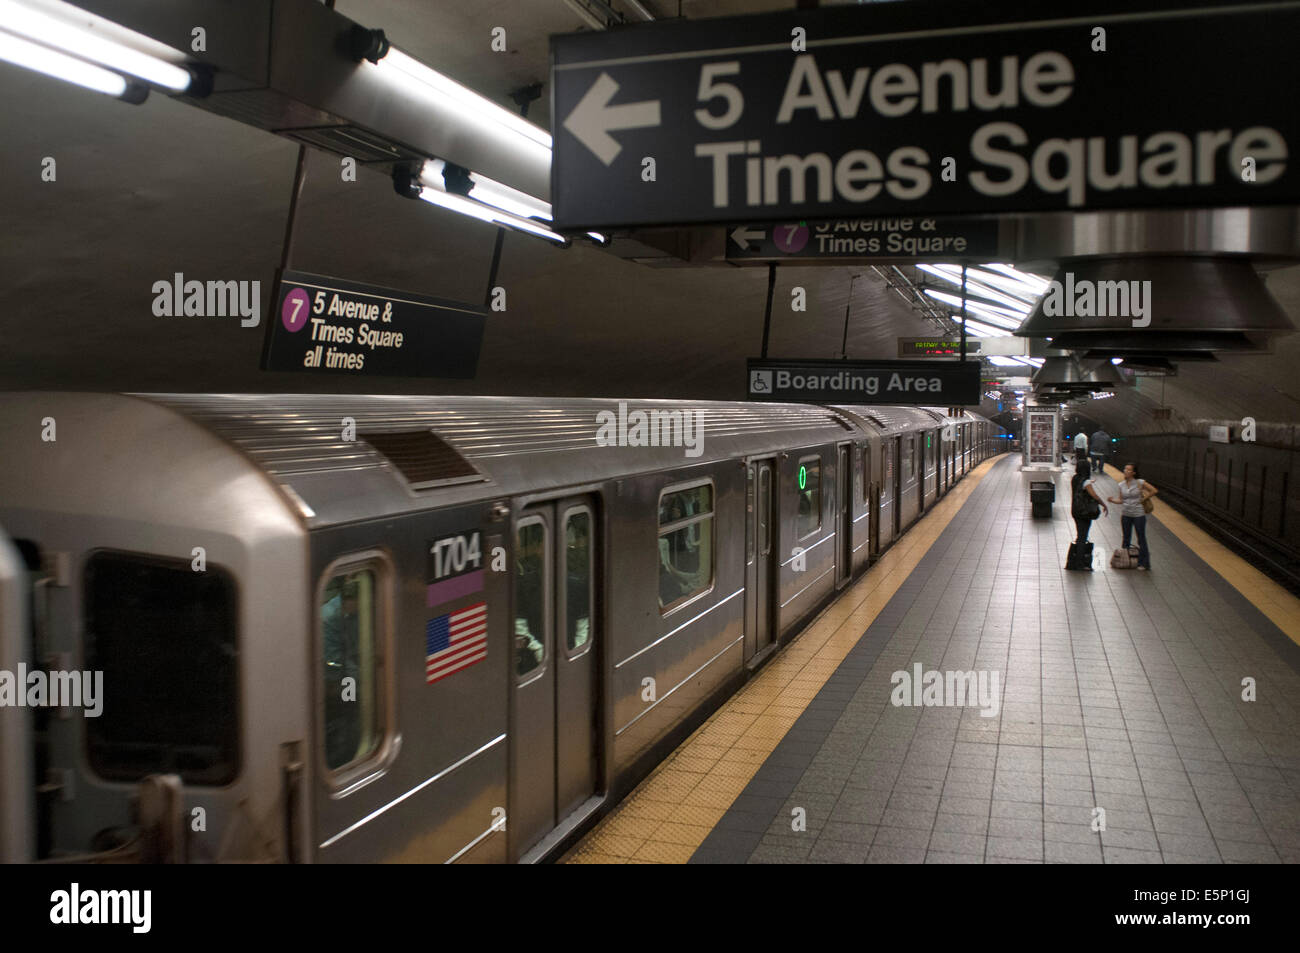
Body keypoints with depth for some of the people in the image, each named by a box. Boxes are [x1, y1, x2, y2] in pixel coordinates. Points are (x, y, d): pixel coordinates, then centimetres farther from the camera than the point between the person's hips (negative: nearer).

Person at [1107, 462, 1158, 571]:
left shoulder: (1140, 483, -10)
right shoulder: (1121, 485, 2)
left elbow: (1154, 491, -5)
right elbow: (1121, 500, 9)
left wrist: (1144, 499, -6)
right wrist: (1113, 500, -10)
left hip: (1138, 514, -4)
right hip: (1126, 514, 4)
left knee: (1141, 538, 0)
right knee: (1126, 538, 12)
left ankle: (1143, 564, 6)